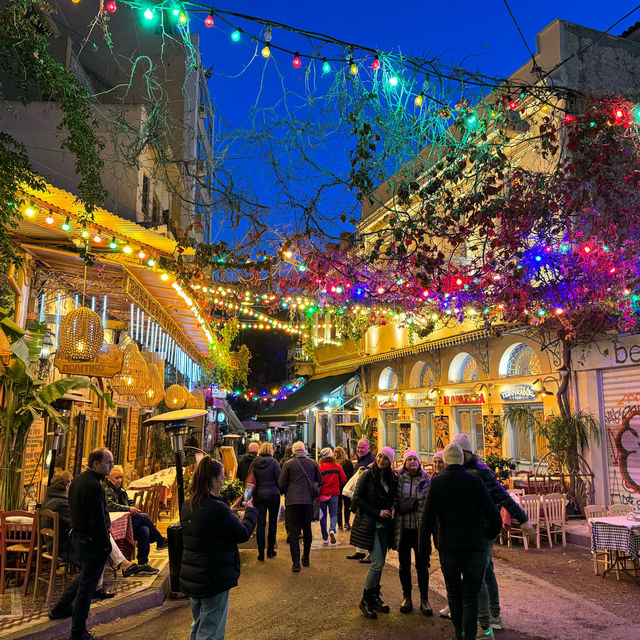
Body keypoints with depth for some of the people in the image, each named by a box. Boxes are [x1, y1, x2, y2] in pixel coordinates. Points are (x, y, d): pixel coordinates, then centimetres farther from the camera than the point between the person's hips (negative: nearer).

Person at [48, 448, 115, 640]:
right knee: (87, 585, 4)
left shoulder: (77, 481, 7)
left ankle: (59, 608, 42)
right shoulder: (94, 486, -24)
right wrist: (106, 545, -15)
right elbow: (98, 521, -24)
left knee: (84, 577, 29)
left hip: (77, 538, 9)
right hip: (93, 543, -9)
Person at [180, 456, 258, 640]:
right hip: (214, 579, -8)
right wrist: (251, 511, -2)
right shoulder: (216, 508, -25)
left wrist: (231, 514, 9)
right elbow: (243, 533, -17)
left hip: (190, 577, 8)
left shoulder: (187, 506, 2)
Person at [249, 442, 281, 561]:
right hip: (273, 495, -2)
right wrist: (280, 491, 9)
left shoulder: (254, 462, 0)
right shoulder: (273, 462, -9)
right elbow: (279, 479, -8)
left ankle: (261, 552, 5)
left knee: (260, 523, 5)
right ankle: (270, 550, 19)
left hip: (258, 496, 2)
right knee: (272, 523, 11)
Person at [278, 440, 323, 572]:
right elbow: (320, 481, 9)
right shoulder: (312, 463, 2)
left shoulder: (288, 464, -5)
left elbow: (281, 484, -3)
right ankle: (306, 558, 28)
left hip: (292, 501, -3)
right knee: (307, 529, 18)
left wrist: (285, 493, 17)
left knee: (293, 531, 1)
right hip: (308, 501, 3)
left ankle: (296, 563, -3)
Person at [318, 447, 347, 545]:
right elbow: (343, 480, 4)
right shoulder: (337, 466, -3)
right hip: (334, 494, 1)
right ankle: (332, 530, -16)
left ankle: (325, 538, 14)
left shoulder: (319, 467, -11)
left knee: (323, 516, 11)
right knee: (333, 514, 11)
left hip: (322, 494, -1)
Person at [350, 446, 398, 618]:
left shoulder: (391, 478, 7)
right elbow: (357, 499, -11)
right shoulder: (367, 474, -10)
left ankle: (375, 597, 25)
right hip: (369, 524, -6)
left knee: (380, 562, 10)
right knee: (377, 562, -9)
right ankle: (365, 600, 6)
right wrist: (377, 512, -14)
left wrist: (390, 511, -1)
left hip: (384, 524, 6)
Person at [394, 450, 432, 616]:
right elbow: (395, 502, 0)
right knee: (404, 565, 11)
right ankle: (406, 597, 27)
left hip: (420, 528, 0)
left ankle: (424, 599, 21)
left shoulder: (426, 480, 0)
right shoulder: (398, 479, -2)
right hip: (403, 529, 0)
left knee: (422, 565, 7)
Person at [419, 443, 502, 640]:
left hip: (448, 546, 0)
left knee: (453, 593, 18)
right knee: (470, 597, 8)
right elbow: (494, 516, -2)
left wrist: (423, 547, 2)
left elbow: (428, 518, -7)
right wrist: (490, 535, 17)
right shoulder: (475, 481, -2)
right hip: (475, 546, 0)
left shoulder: (436, 482, -5)